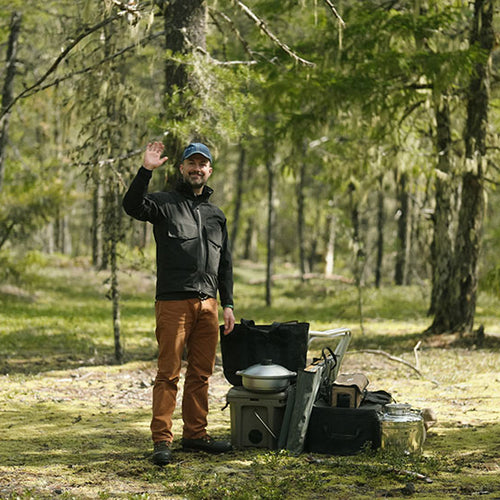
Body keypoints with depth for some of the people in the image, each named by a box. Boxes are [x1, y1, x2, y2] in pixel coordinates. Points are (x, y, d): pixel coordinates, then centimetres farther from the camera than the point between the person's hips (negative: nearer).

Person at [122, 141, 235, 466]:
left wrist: (228, 304, 14)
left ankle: (196, 434, 17)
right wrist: (146, 170, -27)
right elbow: (132, 206, -17)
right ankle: (162, 441, -6)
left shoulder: (216, 215, 20)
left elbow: (225, 264, 22)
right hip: (173, 302, -5)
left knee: (201, 374, 9)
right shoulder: (164, 203, 4)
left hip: (207, 304, 5)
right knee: (169, 373, -7)